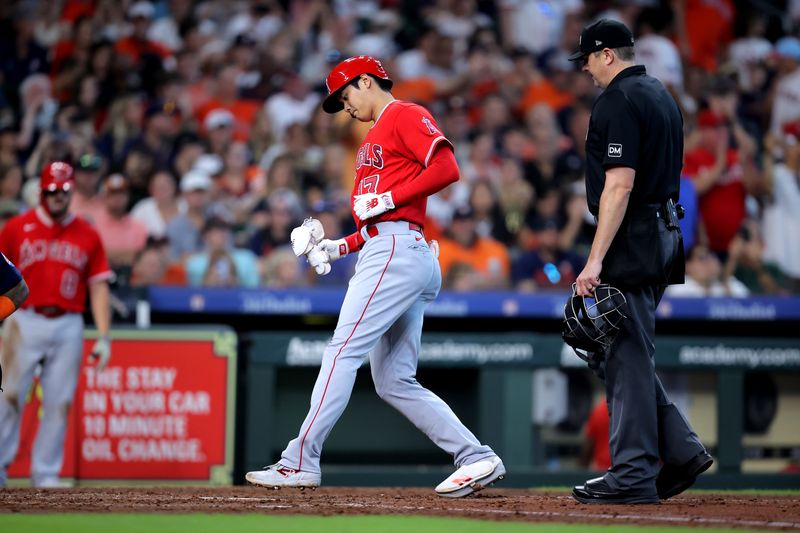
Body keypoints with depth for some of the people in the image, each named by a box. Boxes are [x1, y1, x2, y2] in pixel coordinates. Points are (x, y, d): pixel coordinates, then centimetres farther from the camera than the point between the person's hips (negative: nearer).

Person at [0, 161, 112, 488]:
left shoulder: (88, 236, 9)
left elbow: (99, 287, 7)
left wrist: (103, 338, 0)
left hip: (68, 326, 2)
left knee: (59, 402, 0)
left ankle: (46, 473, 7)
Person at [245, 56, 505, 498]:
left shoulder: (406, 115, 0)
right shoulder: (376, 136, 30)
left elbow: (446, 168, -15)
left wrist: (387, 200, -14)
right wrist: (341, 246, 16)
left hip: (397, 250, -11)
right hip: (385, 254, 11)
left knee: (343, 351, -14)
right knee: (394, 383, 5)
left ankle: (300, 461, -17)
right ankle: (476, 459, 3)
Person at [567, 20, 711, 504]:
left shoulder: (619, 101, -13)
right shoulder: (662, 96, 17)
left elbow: (619, 185, -21)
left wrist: (596, 260, -22)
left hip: (632, 243, -10)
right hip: (664, 238, 10)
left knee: (626, 355, -6)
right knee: (630, 352, 15)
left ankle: (634, 476, -4)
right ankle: (681, 450, 11)